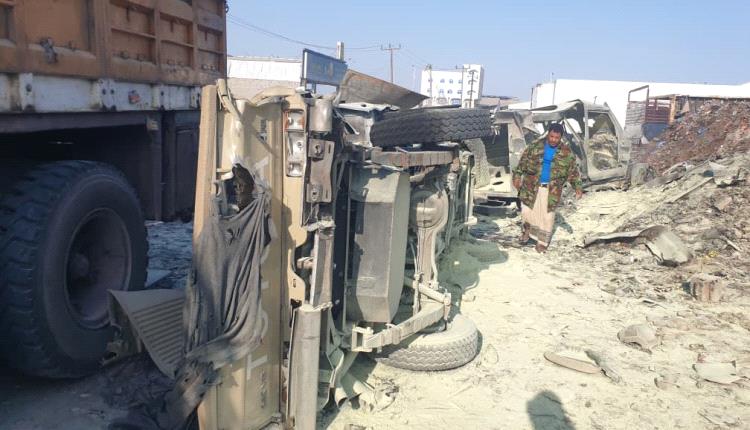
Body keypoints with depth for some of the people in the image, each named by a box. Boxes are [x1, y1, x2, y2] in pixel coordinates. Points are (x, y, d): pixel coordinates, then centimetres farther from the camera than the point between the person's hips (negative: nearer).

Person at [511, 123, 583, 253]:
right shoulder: (535, 145, -4)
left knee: (547, 215, 4)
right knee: (527, 211, 0)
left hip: (551, 189, 0)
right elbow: (523, 161, 3)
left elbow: (573, 171, 2)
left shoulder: (566, 152, -4)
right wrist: (517, 175, -2)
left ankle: (542, 242, 20)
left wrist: (578, 186, -5)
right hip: (531, 186, 0)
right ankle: (527, 229, 32)